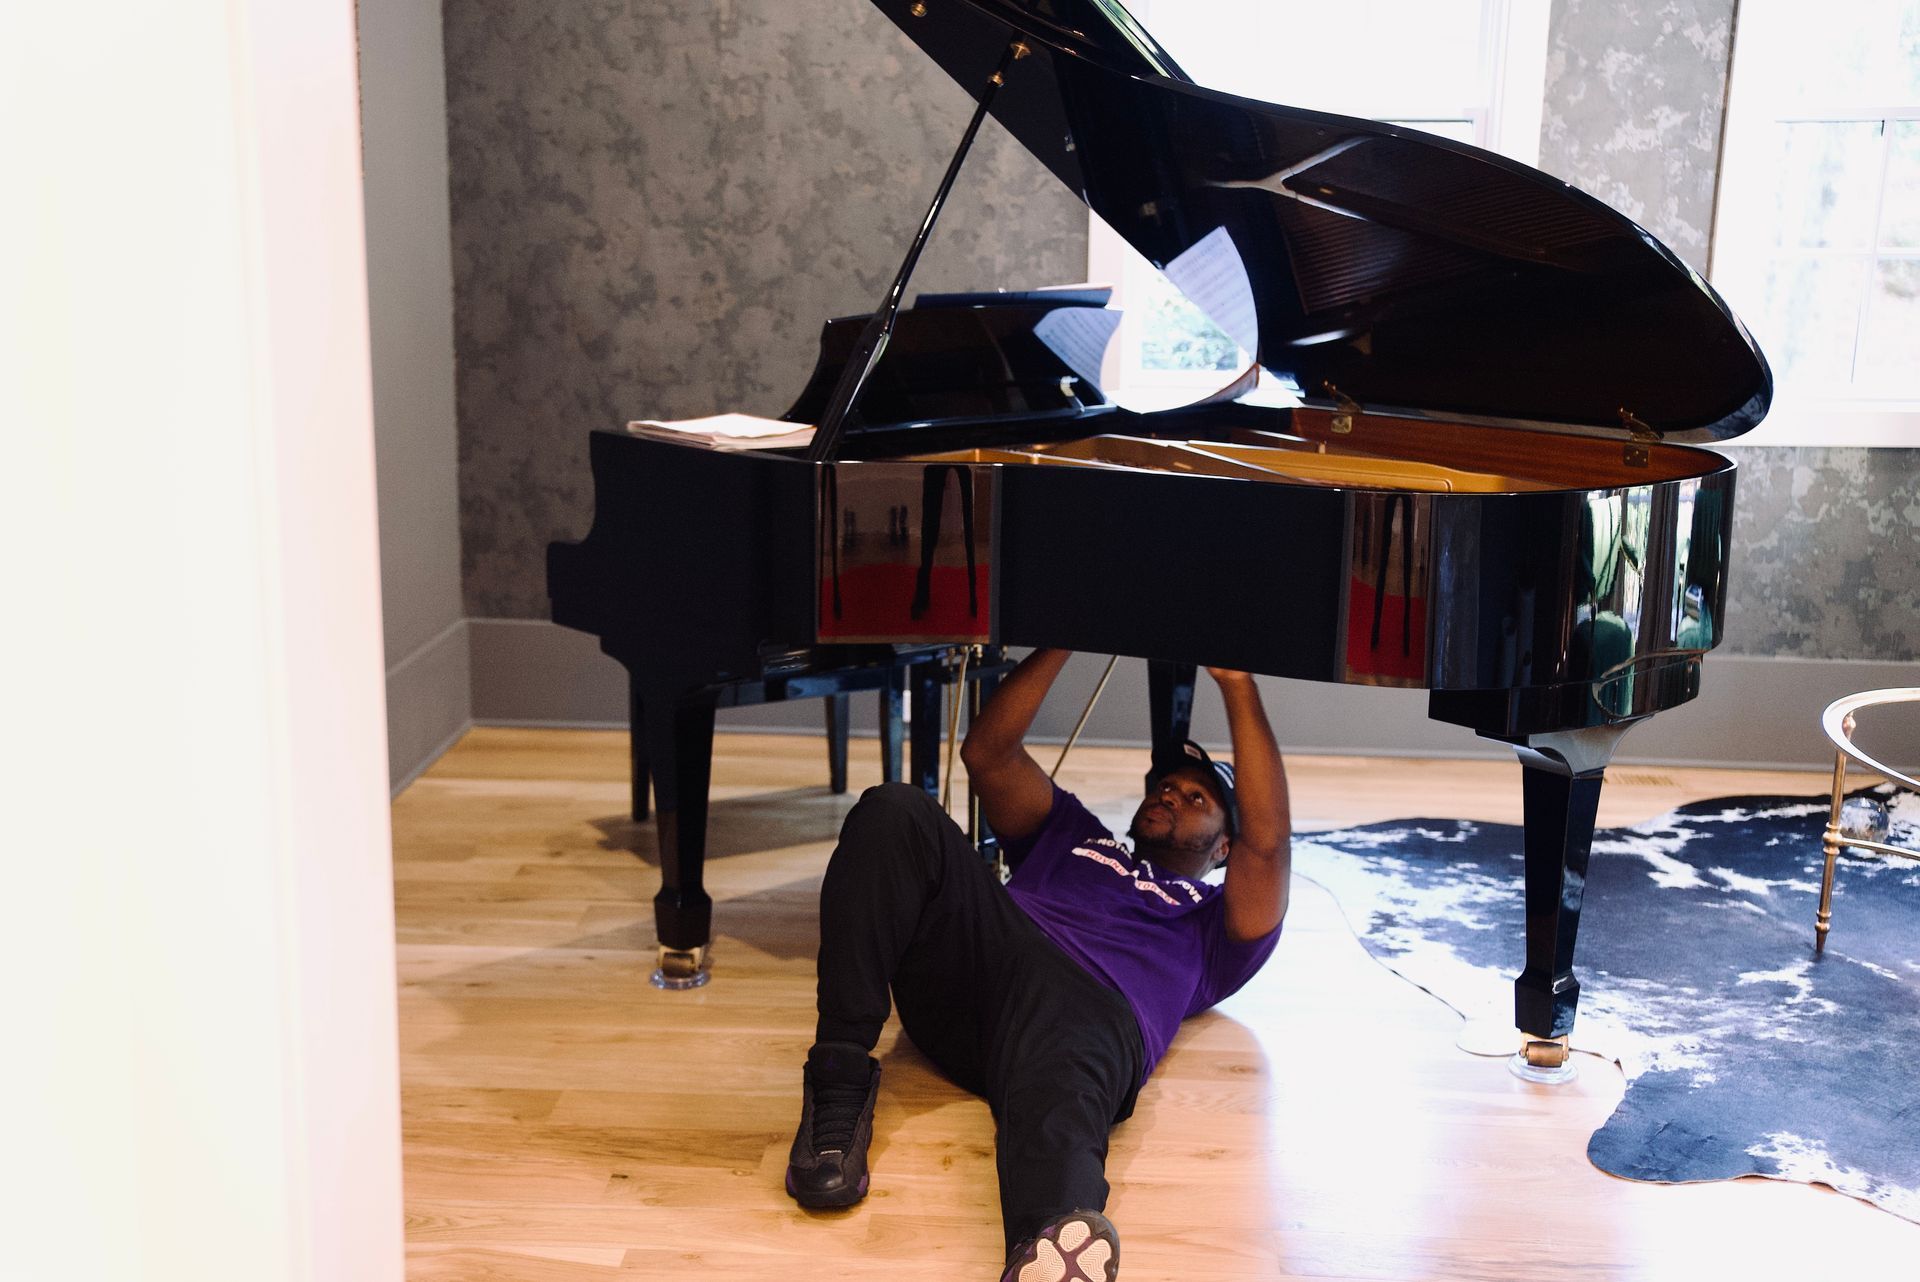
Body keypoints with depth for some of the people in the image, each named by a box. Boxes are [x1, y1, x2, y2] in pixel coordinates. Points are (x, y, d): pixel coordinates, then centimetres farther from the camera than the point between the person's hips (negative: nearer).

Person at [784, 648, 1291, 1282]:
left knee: (1056, 1107, -41)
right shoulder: (1074, 838, 43)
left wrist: (1237, 684, 12)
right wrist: (1062, 642, 24)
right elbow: (988, 753, 29)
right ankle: (839, 1081, -30)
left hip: (1091, 1005, -3)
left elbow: (1266, 838, 11)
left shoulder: (1218, 921, 32)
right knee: (894, 812, -23)